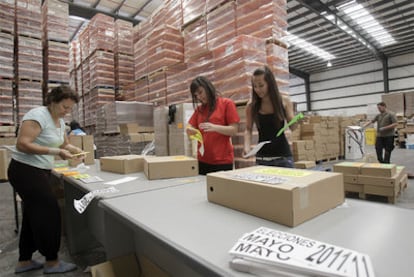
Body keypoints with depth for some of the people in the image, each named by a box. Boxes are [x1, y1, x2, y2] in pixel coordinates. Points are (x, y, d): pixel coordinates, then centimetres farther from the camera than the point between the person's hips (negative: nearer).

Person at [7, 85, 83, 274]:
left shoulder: (60, 121, 9)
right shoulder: (38, 115, -18)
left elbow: (64, 144, 18)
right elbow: (22, 144, -25)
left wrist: (74, 150, -3)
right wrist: (55, 152, -29)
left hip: (39, 171, 9)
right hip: (26, 171, -9)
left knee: (35, 214, 14)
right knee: (48, 213, -4)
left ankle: (24, 261, 29)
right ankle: (51, 262, 11)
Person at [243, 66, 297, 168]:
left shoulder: (284, 101, -4)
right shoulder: (251, 105, -5)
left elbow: (292, 126, 4)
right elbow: (248, 129, 4)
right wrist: (247, 146, -13)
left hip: (283, 155, 0)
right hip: (262, 157, 0)